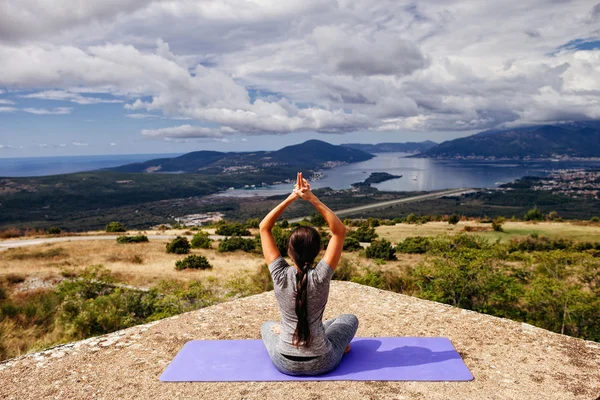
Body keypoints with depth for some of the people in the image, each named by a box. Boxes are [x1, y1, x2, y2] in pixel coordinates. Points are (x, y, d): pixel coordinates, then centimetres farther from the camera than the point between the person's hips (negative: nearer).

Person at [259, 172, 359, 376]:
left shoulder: (280, 275, -18)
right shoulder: (320, 276, -21)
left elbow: (264, 227, -9)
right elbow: (340, 230, -15)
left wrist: (291, 198, -16)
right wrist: (312, 199, -22)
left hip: (285, 363, 2)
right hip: (322, 363, -1)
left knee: (268, 325, 35)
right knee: (350, 319, 28)